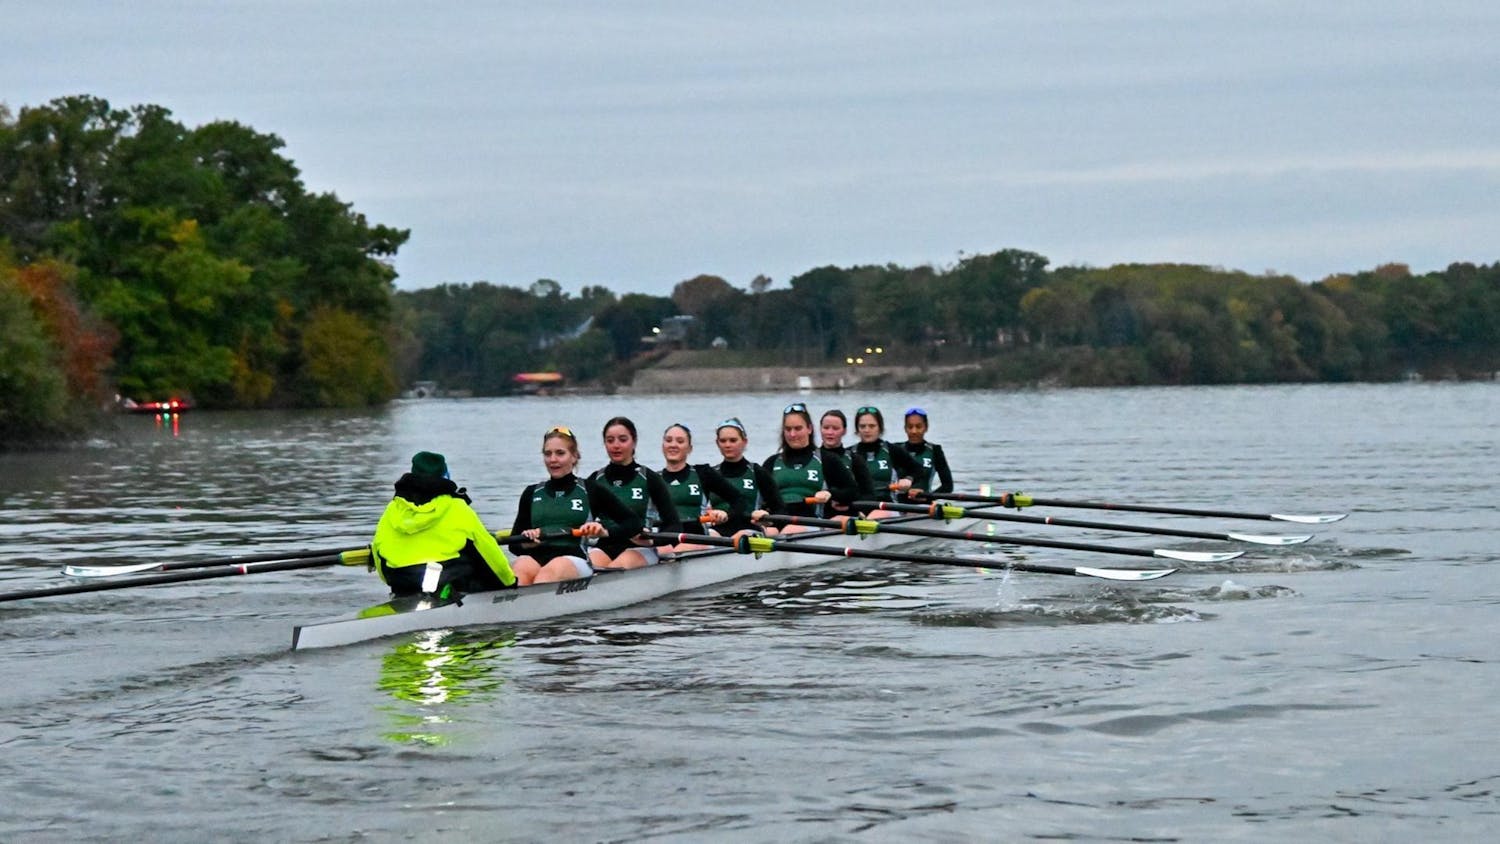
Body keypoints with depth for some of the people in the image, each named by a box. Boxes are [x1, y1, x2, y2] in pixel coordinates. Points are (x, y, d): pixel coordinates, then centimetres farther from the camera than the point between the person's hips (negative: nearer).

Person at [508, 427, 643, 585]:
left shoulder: (591, 491, 13)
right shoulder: (532, 493, 23)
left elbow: (634, 523, 9)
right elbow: (513, 544, 23)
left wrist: (605, 531, -10)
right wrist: (525, 542, -2)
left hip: (575, 559, -2)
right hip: (535, 558, 2)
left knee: (549, 572, -39)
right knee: (520, 569, -36)